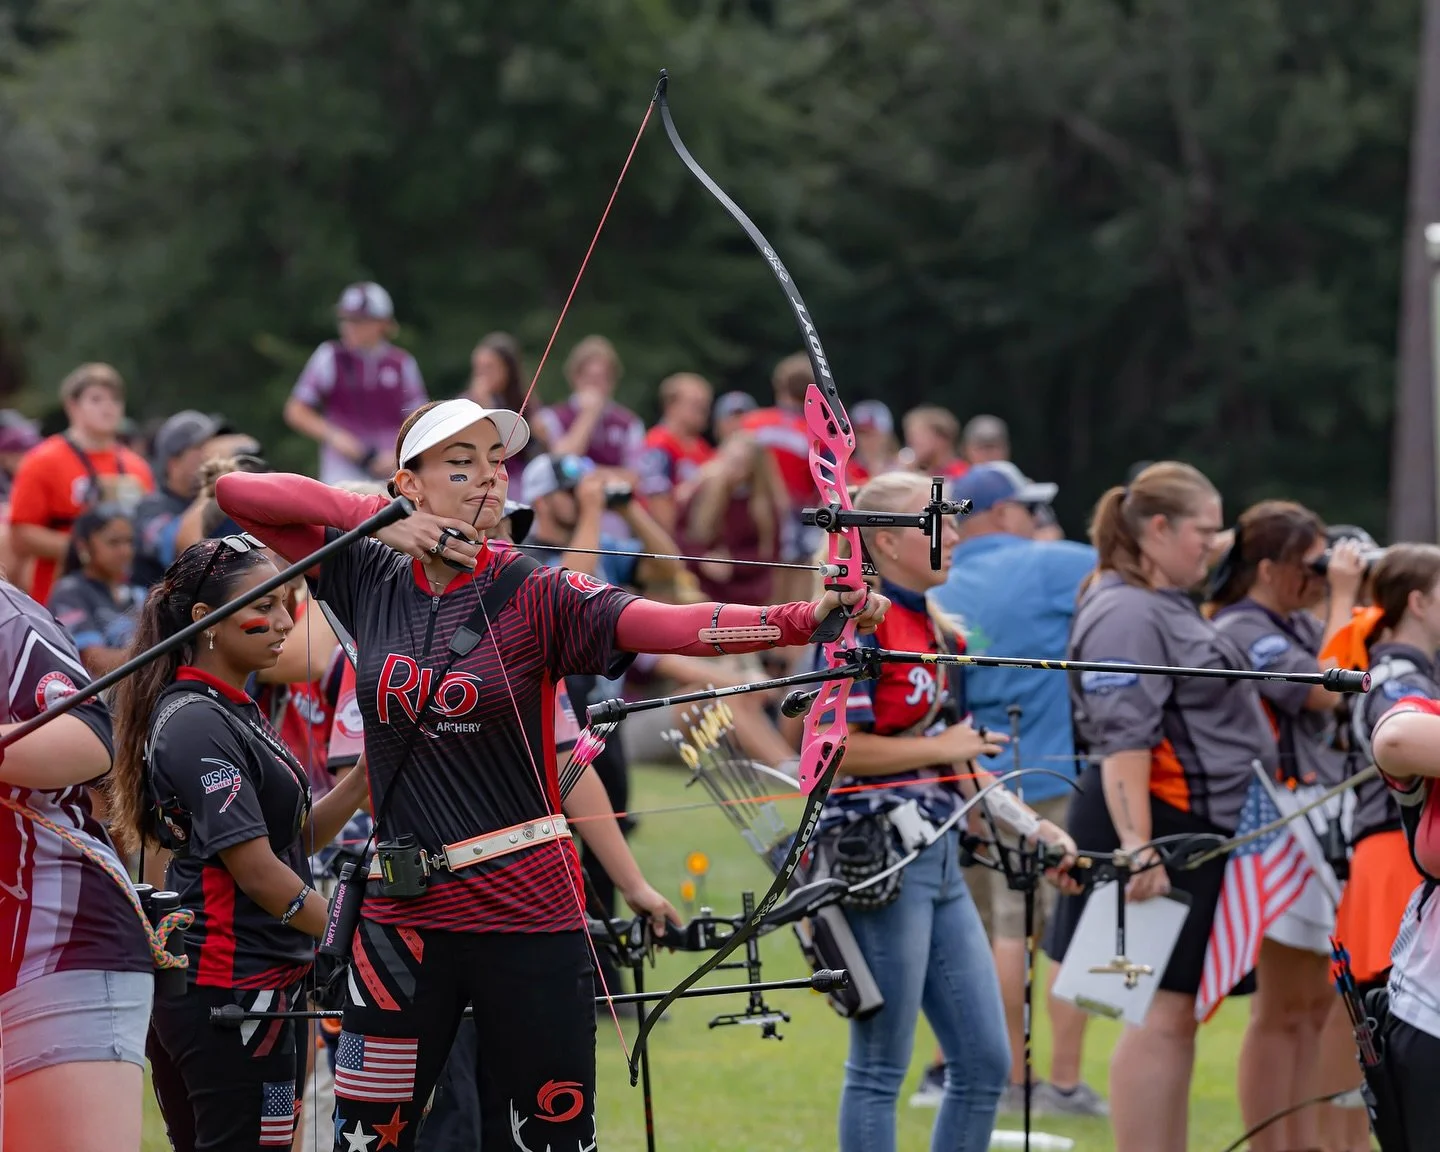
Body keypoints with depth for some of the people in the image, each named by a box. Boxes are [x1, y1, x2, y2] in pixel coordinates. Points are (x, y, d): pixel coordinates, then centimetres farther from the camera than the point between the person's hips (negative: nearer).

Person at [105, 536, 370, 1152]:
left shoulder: (235, 712, 16)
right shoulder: (198, 724, -15)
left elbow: (293, 836, 16)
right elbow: (257, 870, -18)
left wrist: (361, 781, 1)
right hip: (236, 986, -10)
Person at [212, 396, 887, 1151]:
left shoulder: (535, 597, -5)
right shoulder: (372, 582, 3)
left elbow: (672, 625, -21)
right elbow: (236, 493, 5)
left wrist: (808, 616, -38)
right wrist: (377, 516, -7)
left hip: (528, 915, -2)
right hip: (403, 912, 2)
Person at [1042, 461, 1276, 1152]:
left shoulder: (1167, 607, 19)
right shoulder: (1125, 616, -15)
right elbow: (1121, 740, -23)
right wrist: (1136, 845, -29)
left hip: (1192, 831, 11)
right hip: (1157, 825, -11)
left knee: (1176, 1016, 12)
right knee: (1161, 1013, -11)